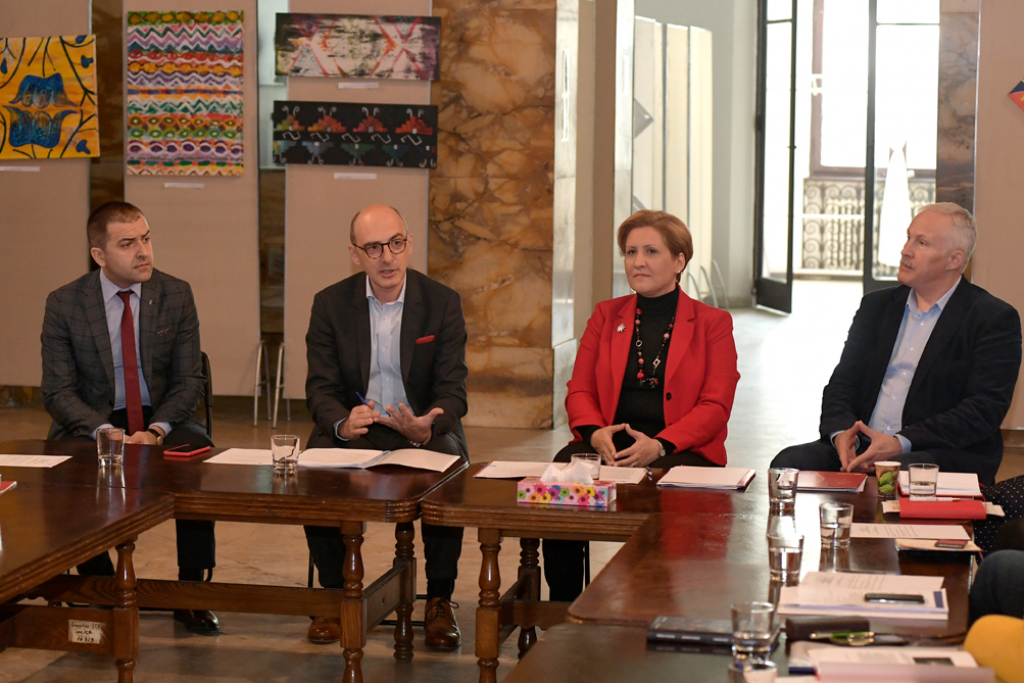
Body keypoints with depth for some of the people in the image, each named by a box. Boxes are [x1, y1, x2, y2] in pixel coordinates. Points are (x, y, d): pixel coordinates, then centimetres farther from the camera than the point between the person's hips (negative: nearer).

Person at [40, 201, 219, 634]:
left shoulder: (176, 296, -1)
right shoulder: (64, 305, -5)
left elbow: (189, 381, 0)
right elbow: (58, 391, -7)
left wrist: (155, 431, -19)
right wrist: (106, 433, -24)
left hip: (160, 421, 1)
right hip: (90, 423, -1)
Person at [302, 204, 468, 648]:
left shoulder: (442, 303, -3)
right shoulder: (330, 304, 0)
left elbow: (452, 391, -7)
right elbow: (321, 388, -4)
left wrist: (426, 428, -31)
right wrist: (342, 424, -29)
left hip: (424, 430, -1)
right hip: (352, 428, 1)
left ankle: (440, 601, -16)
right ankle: (335, 595, -10)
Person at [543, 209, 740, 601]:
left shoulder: (712, 323, 9)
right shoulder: (606, 315, 20)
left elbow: (715, 406, 0)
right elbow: (579, 390, 14)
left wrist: (659, 445, -17)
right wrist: (595, 433, -10)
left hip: (681, 449, -3)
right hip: (610, 446, 3)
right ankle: (562, 608, -21)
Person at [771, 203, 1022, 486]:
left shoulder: (995, 319, 1)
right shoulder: (877, 305, 19)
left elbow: (985, 409, -10)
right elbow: (841, 384, 16)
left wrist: (902, 443, -19)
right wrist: (841, 433, -9)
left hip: (948, 453, -5)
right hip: (862, 447, 5)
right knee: (789, 463, -22)